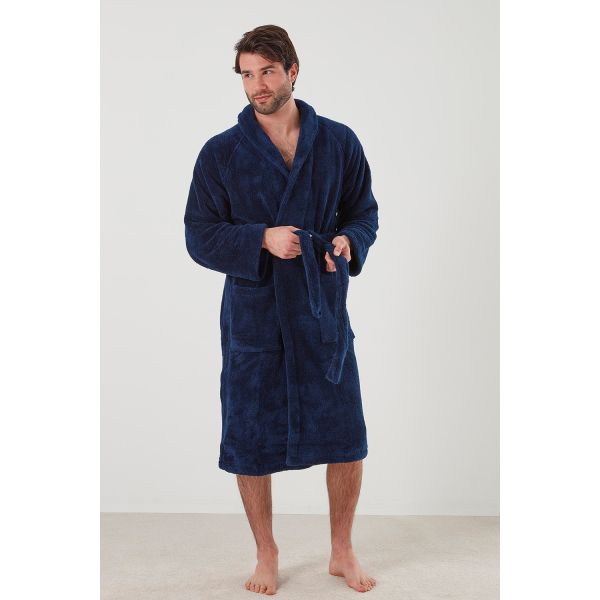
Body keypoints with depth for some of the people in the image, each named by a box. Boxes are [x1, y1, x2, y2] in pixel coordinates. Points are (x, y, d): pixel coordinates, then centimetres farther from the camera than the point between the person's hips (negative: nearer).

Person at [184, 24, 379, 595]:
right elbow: (199, 237, -3)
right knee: (251, 446, 8)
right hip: (252, 318, -1)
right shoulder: (220, 153, -3)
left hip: (323, 315, 1)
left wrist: (350, 241, -12)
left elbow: (364, 210, 10)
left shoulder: (338, 141, 1)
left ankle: (342, 552, 31)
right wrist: (261, 240, -19)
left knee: (347, 440, 7)